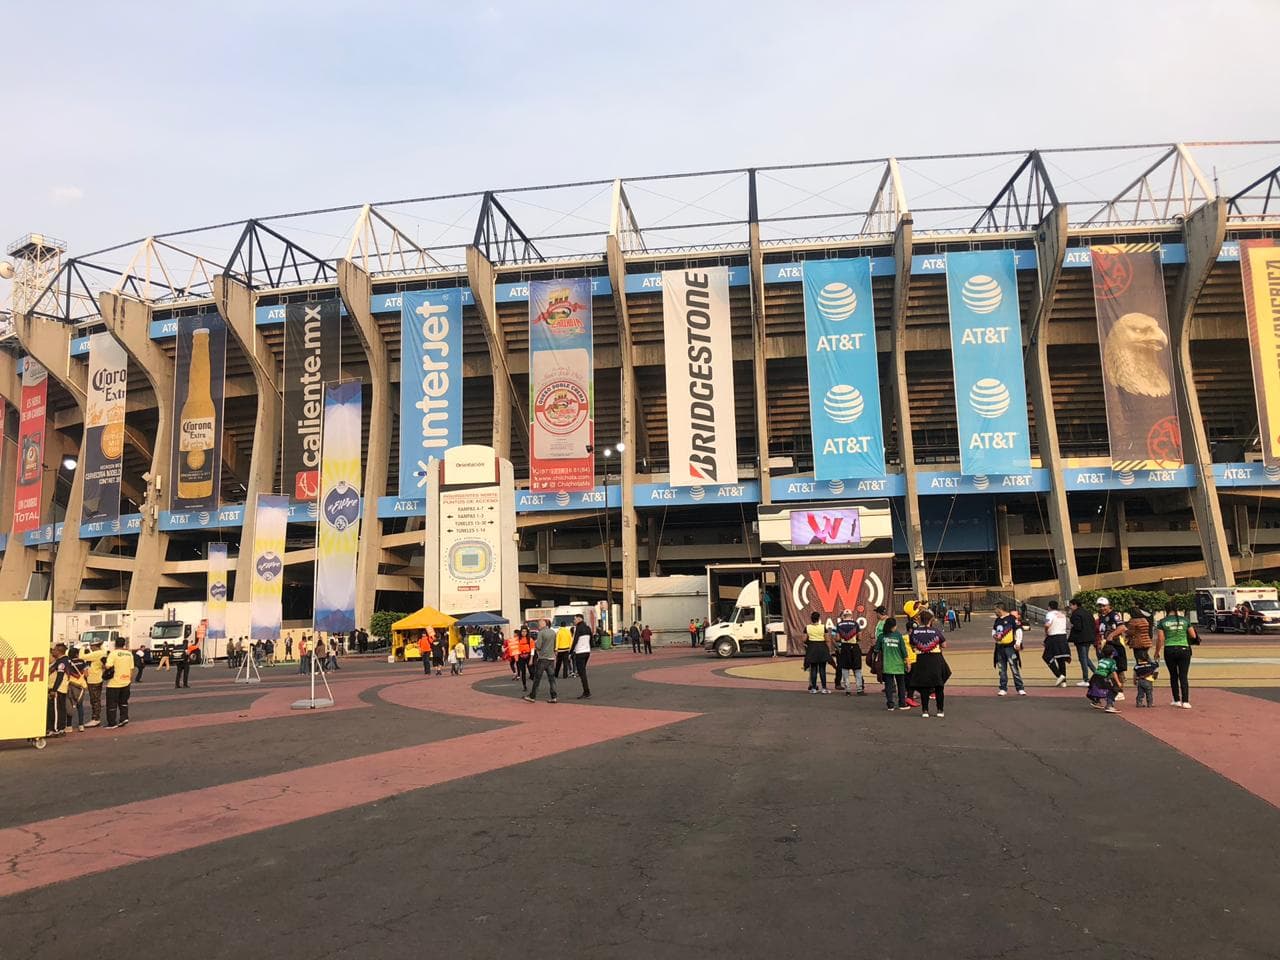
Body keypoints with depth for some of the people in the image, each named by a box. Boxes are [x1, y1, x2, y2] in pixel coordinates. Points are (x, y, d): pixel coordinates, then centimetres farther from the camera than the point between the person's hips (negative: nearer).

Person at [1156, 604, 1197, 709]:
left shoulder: (1162, 622, 0)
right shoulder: (1185, 620, 2)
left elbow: (1160, 639, -2)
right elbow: (1193, 636, 6)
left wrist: (1157, 652, 8)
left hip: (1169, 650, 0)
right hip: (1183, 650, 0)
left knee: (1173, 676, 12)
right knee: (1183, 676, 2)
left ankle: (1177, 700, 15)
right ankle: (1185, 701, -5)